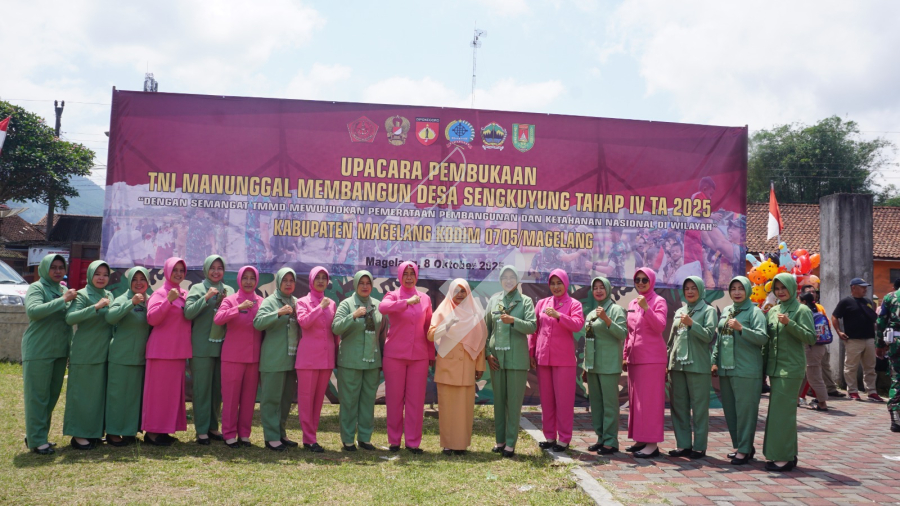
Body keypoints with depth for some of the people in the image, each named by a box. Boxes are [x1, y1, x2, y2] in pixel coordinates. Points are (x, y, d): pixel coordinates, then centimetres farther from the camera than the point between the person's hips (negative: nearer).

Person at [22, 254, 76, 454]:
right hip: (38, 351, -7)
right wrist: (62, 300, -23)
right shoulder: (37, 288, -6)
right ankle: (36, 441, 5)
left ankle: (37, 436, 23)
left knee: (52, 396, 11)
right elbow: (33, 311, -24)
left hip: (59, 351, 7)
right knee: (37, 396, -2)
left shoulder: (63, 290, 13)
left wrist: (70, 347, 18)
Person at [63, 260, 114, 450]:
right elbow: (70, 318, -22)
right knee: (82, 392, -1)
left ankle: (95, 431, 20)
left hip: (104, 352, 6)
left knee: (100, 392, 10)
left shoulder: (109, 296, 12)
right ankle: (78, 434, 7)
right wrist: (95, 307, -29)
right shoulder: (82, 295, -7)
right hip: (85, 352, -6)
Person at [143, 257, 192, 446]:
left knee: (174, 390, 9)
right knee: (159, 389, -2)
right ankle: (152, 431, 6)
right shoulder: (160, 294, -6)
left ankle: (165, 429, 18)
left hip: (179, 349, 7)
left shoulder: (185, 294, 14)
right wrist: (168, 301, -29)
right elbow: (152, 318, -18)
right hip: (162, 349, -7)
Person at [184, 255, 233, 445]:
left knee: (218, 388, 9)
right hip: (202, 348, -3)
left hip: (222, 347, 4)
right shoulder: (197, 289, 2)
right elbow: (188, 313, -10)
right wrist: (206, 298, -19)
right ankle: (201, 430, 7)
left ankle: (213, 427, 21)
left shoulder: (229, 291, 11)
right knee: (202, 388, 0)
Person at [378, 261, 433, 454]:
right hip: (394, 355, -2)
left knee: (416, 399, 3)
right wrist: (407, 302, -33)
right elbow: (383, 307, -23)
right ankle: (394, 440, 16)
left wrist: (432, 354, 12)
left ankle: (413, 442, 12)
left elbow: (429, 328, 14)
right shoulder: (393, 296, 1)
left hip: (419, 356, 2)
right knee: (394, 398, 4)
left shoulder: (425, 299, 10)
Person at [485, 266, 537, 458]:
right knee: (499, 400, 9)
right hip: (496, 357, 3)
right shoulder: (493, 300, 11)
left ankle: (510, 443, 4)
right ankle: (499, 440, 18)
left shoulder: (525, 301, 3)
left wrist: (513, 320, -23)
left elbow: (532, 326, -8)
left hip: (517, 359, -3)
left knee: (514, 402, -1)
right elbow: (486, 328, 10)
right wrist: (487, 353, 2)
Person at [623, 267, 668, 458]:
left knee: (650, 399, -6)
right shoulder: (632, 304, 15)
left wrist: (646, 308, -27)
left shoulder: (658, 301, -4)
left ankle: (652, 444, -2)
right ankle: (640, 439, 18)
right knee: (635, 399, 10)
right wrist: (625, 355, 15)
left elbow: (660, 327, -18)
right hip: (634, 357, 7)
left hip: (652, 358, -7)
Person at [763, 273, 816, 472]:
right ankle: (788, 455, 19)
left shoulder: (801, 310, -4)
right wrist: (764, 366, 13)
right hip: (775, 368, 7)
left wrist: (790, 324, -22)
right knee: (779, 410, 10)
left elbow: (811, 338, -12)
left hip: (791, 369, -6)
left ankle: (784, 457, -2)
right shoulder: (772, 311, 14)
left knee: (783, 411, -8)